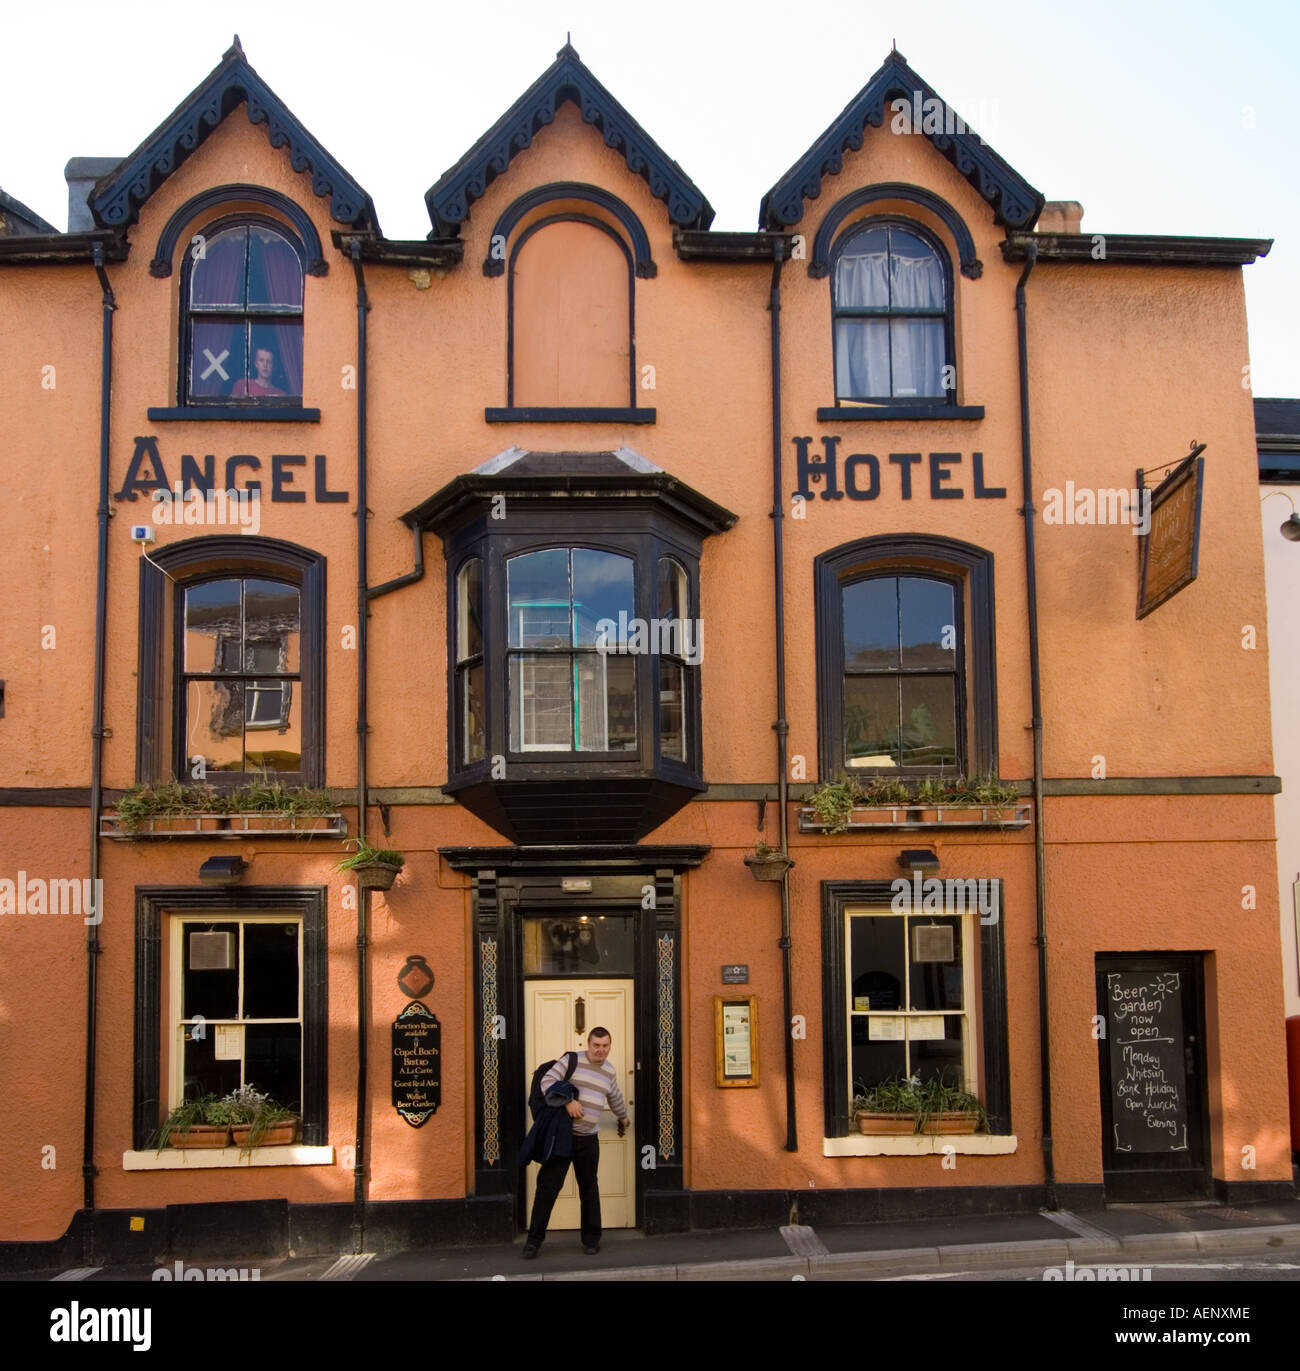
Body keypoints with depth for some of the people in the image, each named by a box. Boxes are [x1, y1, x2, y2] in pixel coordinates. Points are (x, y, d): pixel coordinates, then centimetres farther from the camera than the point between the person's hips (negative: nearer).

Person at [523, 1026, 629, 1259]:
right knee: (548, 1185, -6)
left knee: (589, 1187, 10)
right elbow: (547, 1081, -13)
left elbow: (616, 1100, 30)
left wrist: (623, 1119, 44)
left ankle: (591, 1239, 22)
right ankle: (534, 1238, 3)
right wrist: (567, 1101, -23)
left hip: (589, 1138, 5)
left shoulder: (610, 1072, 12)